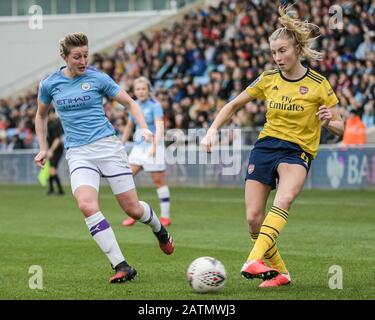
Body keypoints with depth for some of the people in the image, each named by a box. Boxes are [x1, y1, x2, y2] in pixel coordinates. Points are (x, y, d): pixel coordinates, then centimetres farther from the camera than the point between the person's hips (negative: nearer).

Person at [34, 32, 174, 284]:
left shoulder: (98, 78, -1)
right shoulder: (49, 84, 5)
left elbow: (130, 102, 6)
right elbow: (41, 115, 23)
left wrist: (144, 128, -9)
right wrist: (43, 148, 17)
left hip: (107, 145, -1)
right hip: (78, 153, 1)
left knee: (132, 208, -1)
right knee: (87, 205, -25)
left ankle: (160, 230, 38)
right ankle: (122, 266, -22)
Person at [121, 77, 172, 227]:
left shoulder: (154, 105, -11)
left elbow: (159, 126, -22)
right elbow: (129, 126, 21)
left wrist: (154, 145, -35)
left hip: (153, 146, -6)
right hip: (138, 146, 6)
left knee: (159, 181, -4)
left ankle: (165, 216, 5)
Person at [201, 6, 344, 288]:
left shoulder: (318, 85, -4)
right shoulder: (268, 80, 5)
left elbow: (339, 127, 1)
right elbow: (234, 105, 17)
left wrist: (328, 121, -21)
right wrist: (213, 130, 4)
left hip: (297, 151, -4)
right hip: (265, 147, 4)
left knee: (284, 199, -34)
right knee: (253, 217, -7)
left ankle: (255, 261, -44)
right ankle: (279, 272, 12)